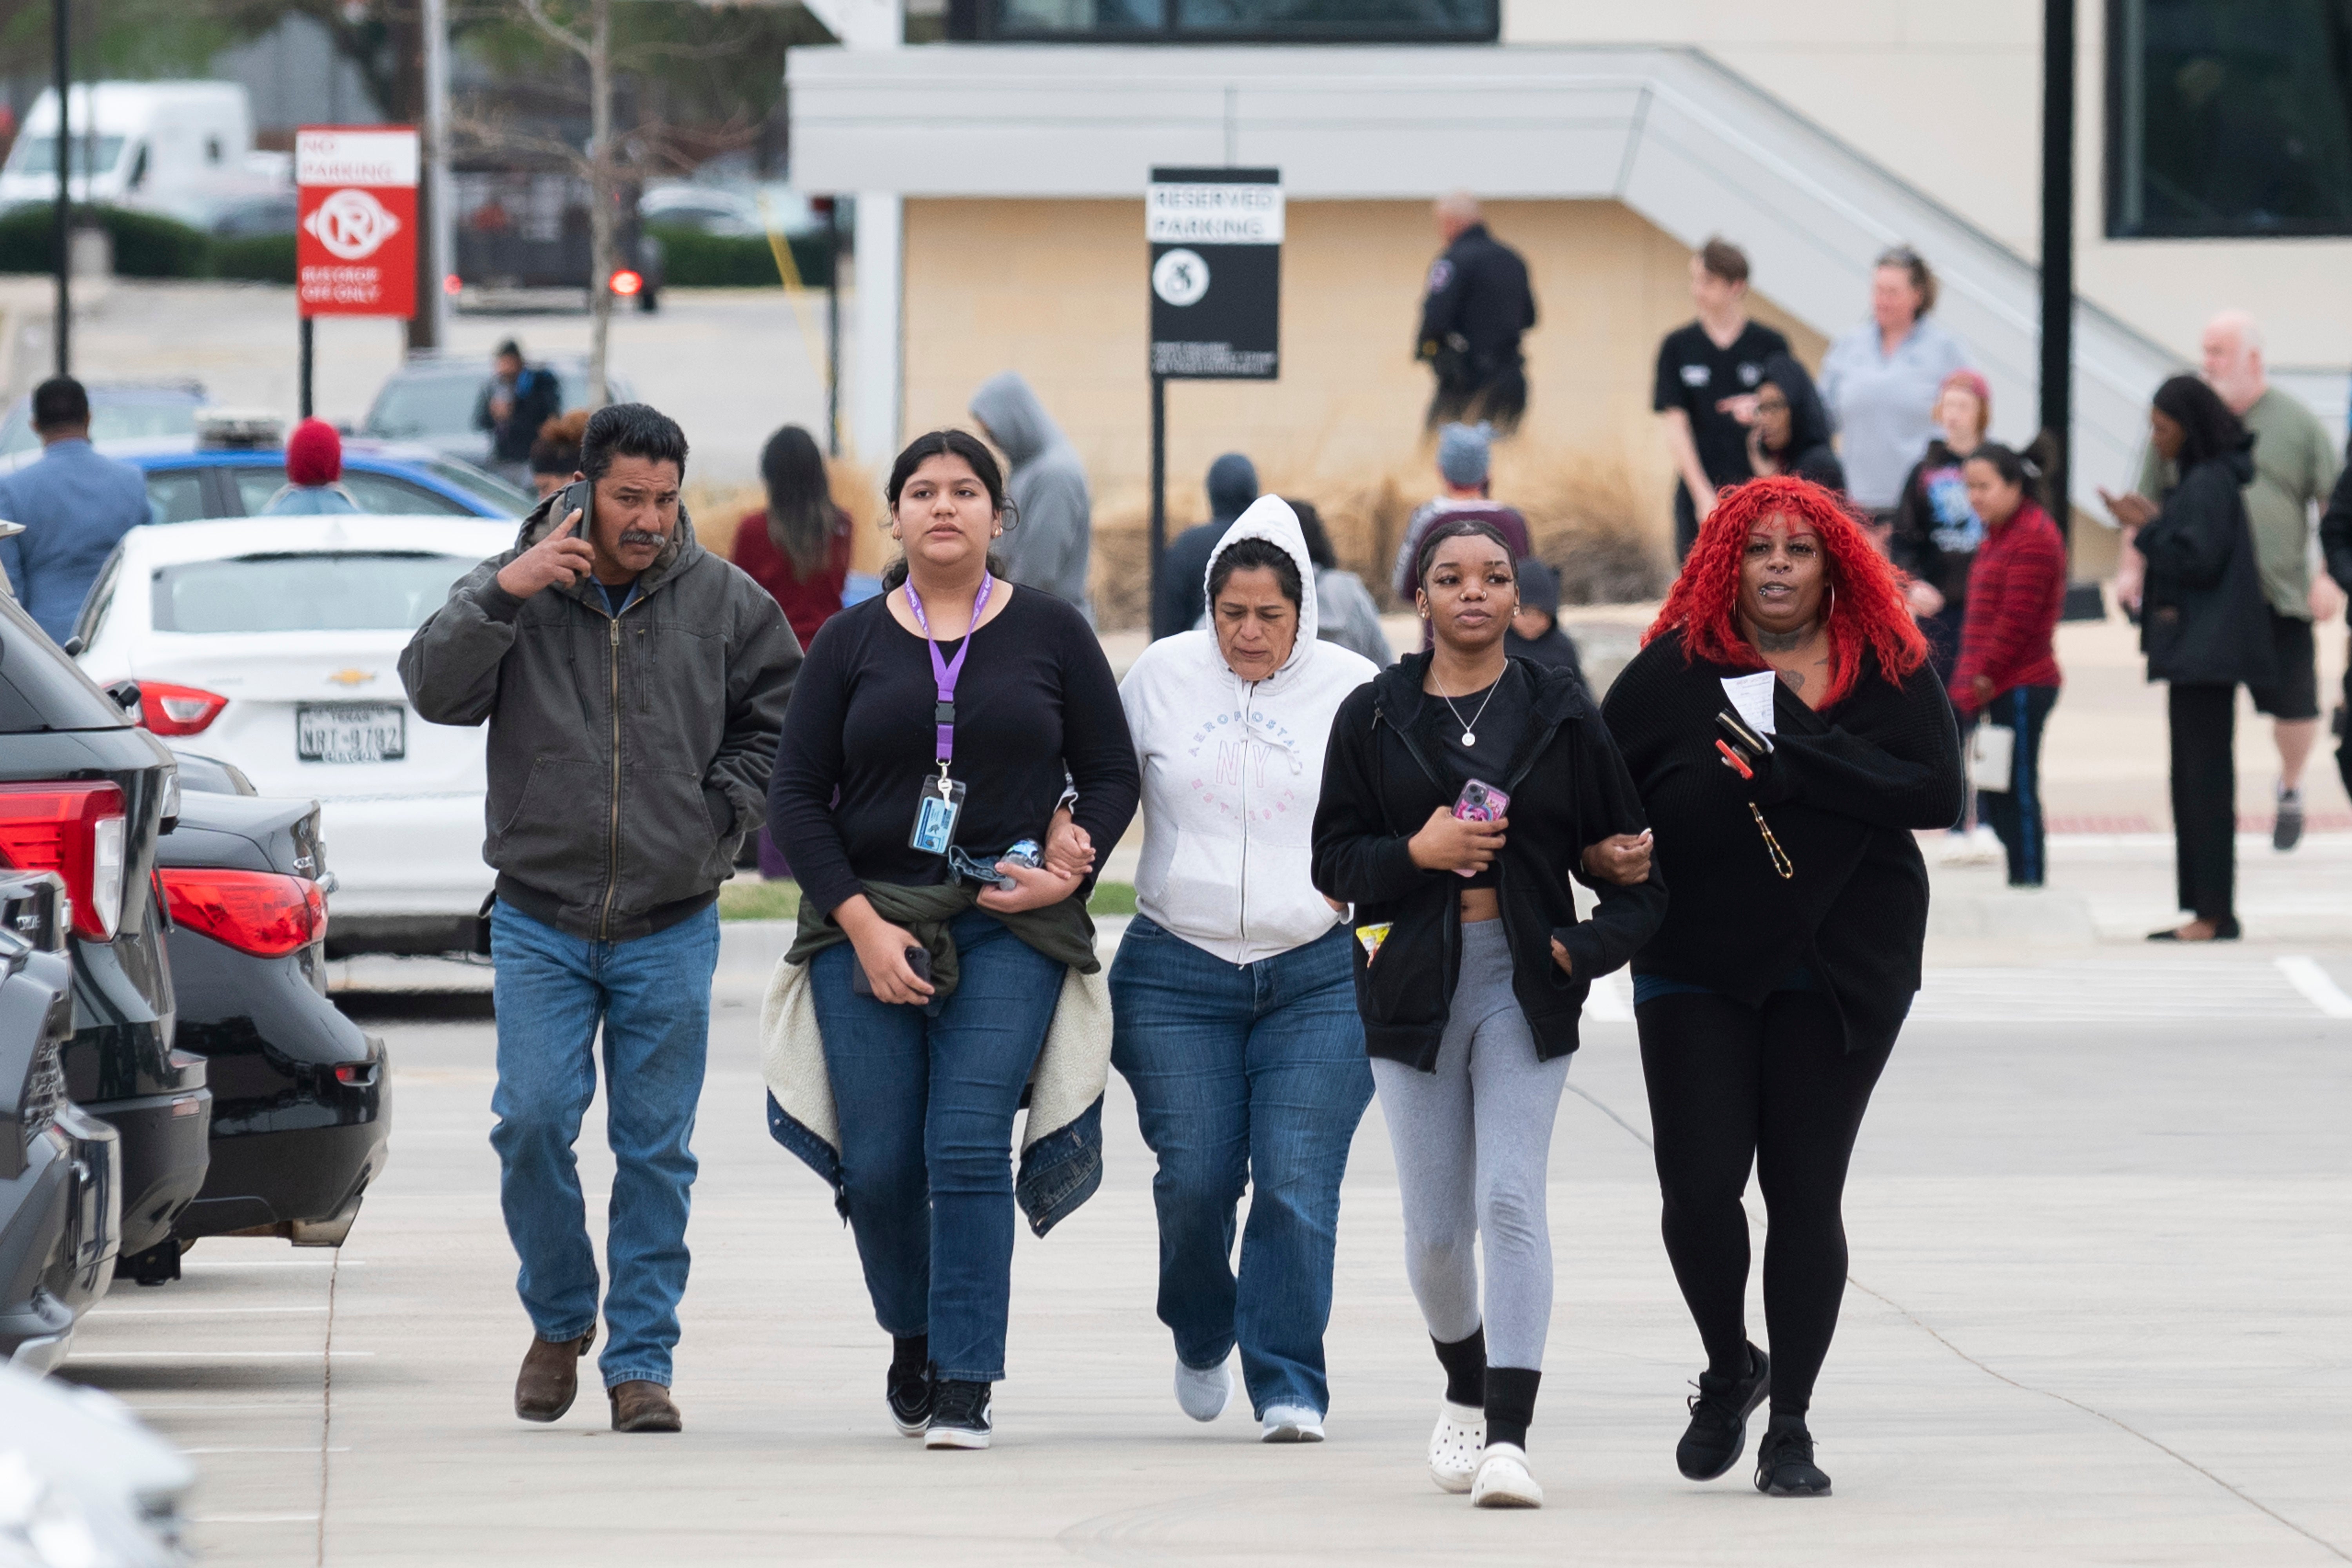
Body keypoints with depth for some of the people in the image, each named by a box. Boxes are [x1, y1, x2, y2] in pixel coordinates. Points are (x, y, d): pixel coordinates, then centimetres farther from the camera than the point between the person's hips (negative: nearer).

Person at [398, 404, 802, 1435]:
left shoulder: (726, 604, 2)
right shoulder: (517, 587, -1)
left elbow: (781, 720, 13)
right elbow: (433, 689, -13)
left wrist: (722, 806, 0)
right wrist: (502, 595, -24)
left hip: (672, 922, 1)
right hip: (540, 917, -1)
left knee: (656, 1150, 1)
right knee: (534, 1122, -10)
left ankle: (641, 1360, 8)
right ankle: (559, 1317, 13)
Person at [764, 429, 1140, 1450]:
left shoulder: (1051, 633, 7)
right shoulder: (852, 642, 8)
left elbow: (1111, 776, 11)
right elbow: (796, 799, 5)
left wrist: (1073, 860, -8)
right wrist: (862, 923, -6)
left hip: (1011, 933, -1)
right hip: (868, 926, 1)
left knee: (968, 1147, -15)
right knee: (878, 1165, -2)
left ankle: (966, 1385, -12)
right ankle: (912, 1340, 26)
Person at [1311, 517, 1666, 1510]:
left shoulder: (1560, 714, 5)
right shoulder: (1374, 717, 6)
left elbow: (1628, 856, 7)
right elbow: (1334, 861, 5)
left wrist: (1596, 943, -9)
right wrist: (1417, 851, -13)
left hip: (1525, 985, -1)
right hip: (1414, 983, 1)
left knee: (1512, 1199, -15)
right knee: (1436, 1224, 5)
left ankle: (1508, 1440, -21)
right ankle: (1466, 1389, 34)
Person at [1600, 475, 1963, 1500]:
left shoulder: (1891, 673, 0)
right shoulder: (1672, 672, 0)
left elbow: (1935, 795, -12)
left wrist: (1788, 761, -17)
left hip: (1844, 972, 0)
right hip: (1697, 973, 0)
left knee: (1806, 1193, 1)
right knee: (1699, 1187, -9)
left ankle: (1790, 1429, 11)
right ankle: (1728, 1372, 19)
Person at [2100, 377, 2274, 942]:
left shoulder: (2210, 486, -15)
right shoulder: (2199, 479, 15)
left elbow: (2196, 560, -20)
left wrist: (2147, 529, -10)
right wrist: (2149, 526, 7)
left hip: (2207, 654, -11)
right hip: (2198, 654, 11)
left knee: (2207, 782, -9)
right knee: (2194, 783, 12)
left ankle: (2216, 914, -9)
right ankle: (2205, 909, 15)